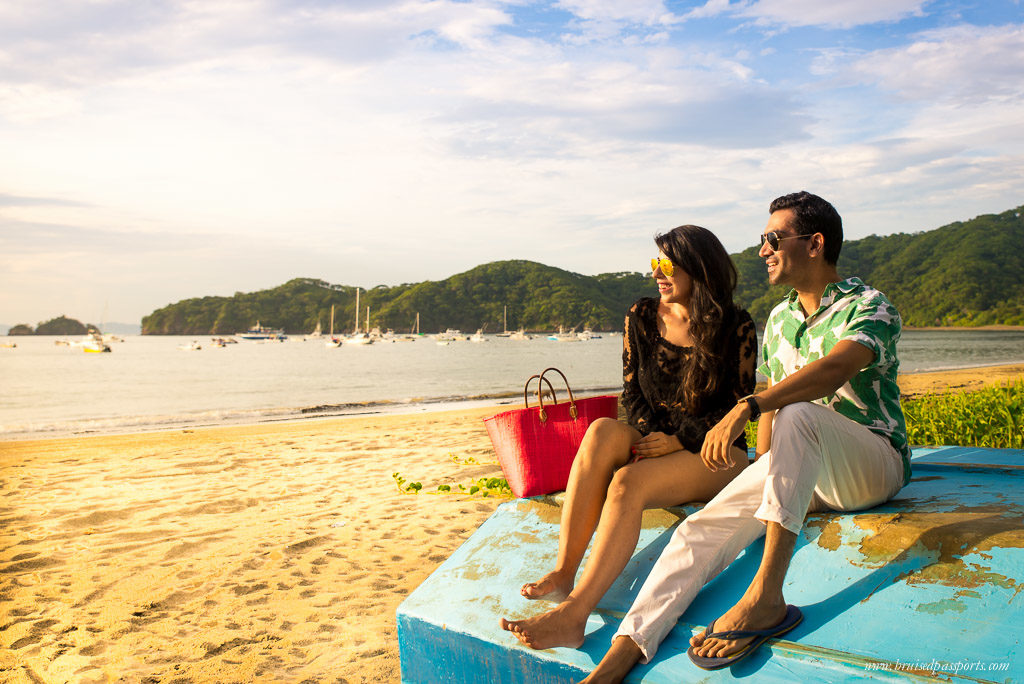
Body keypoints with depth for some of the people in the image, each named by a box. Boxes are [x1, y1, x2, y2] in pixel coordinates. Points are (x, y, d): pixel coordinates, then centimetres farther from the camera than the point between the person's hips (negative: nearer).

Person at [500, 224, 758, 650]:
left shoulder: (736, 328, -3)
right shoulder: (642, 317, 9)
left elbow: (739, 407, -3)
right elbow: (632, 393, 10)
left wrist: (681, 440, -14)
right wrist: (653, 436, -8)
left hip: (714, 454, -4)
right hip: (654, 441, 4)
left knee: (629, 482, -34)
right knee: (603, 431, -32)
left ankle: (572, 614, -40)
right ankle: (562, 574, -34)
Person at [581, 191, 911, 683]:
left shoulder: (869, 307, -7)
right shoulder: (778, 320, 15)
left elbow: (835, 369, -28)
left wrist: (744, 407, -39)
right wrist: (767, 476, 3)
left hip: (874, 463, -5)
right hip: (801, 470, 6)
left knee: (797, 414, -38)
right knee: (704, 527, -18)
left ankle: (765, 597, -41)